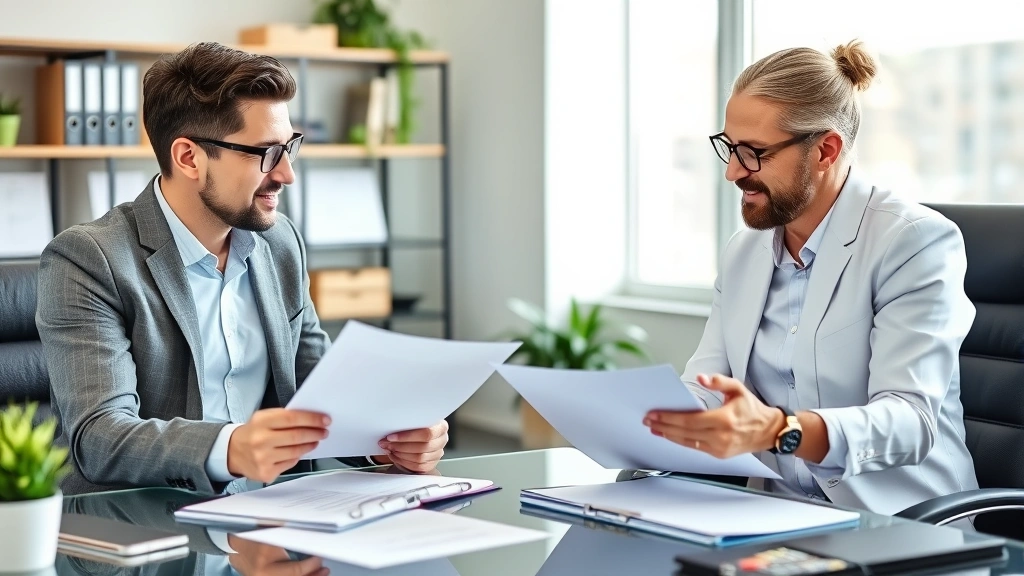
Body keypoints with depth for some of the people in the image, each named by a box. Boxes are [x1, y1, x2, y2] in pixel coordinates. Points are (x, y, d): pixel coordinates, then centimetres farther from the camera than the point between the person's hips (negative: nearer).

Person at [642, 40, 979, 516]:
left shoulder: (915, 242, -10)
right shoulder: (742, 253, 12)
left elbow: (911, 421, -21)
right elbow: (702, 392, 5)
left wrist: (777, 431, -38)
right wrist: (644, 413, -18)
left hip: (894, 523, -6)